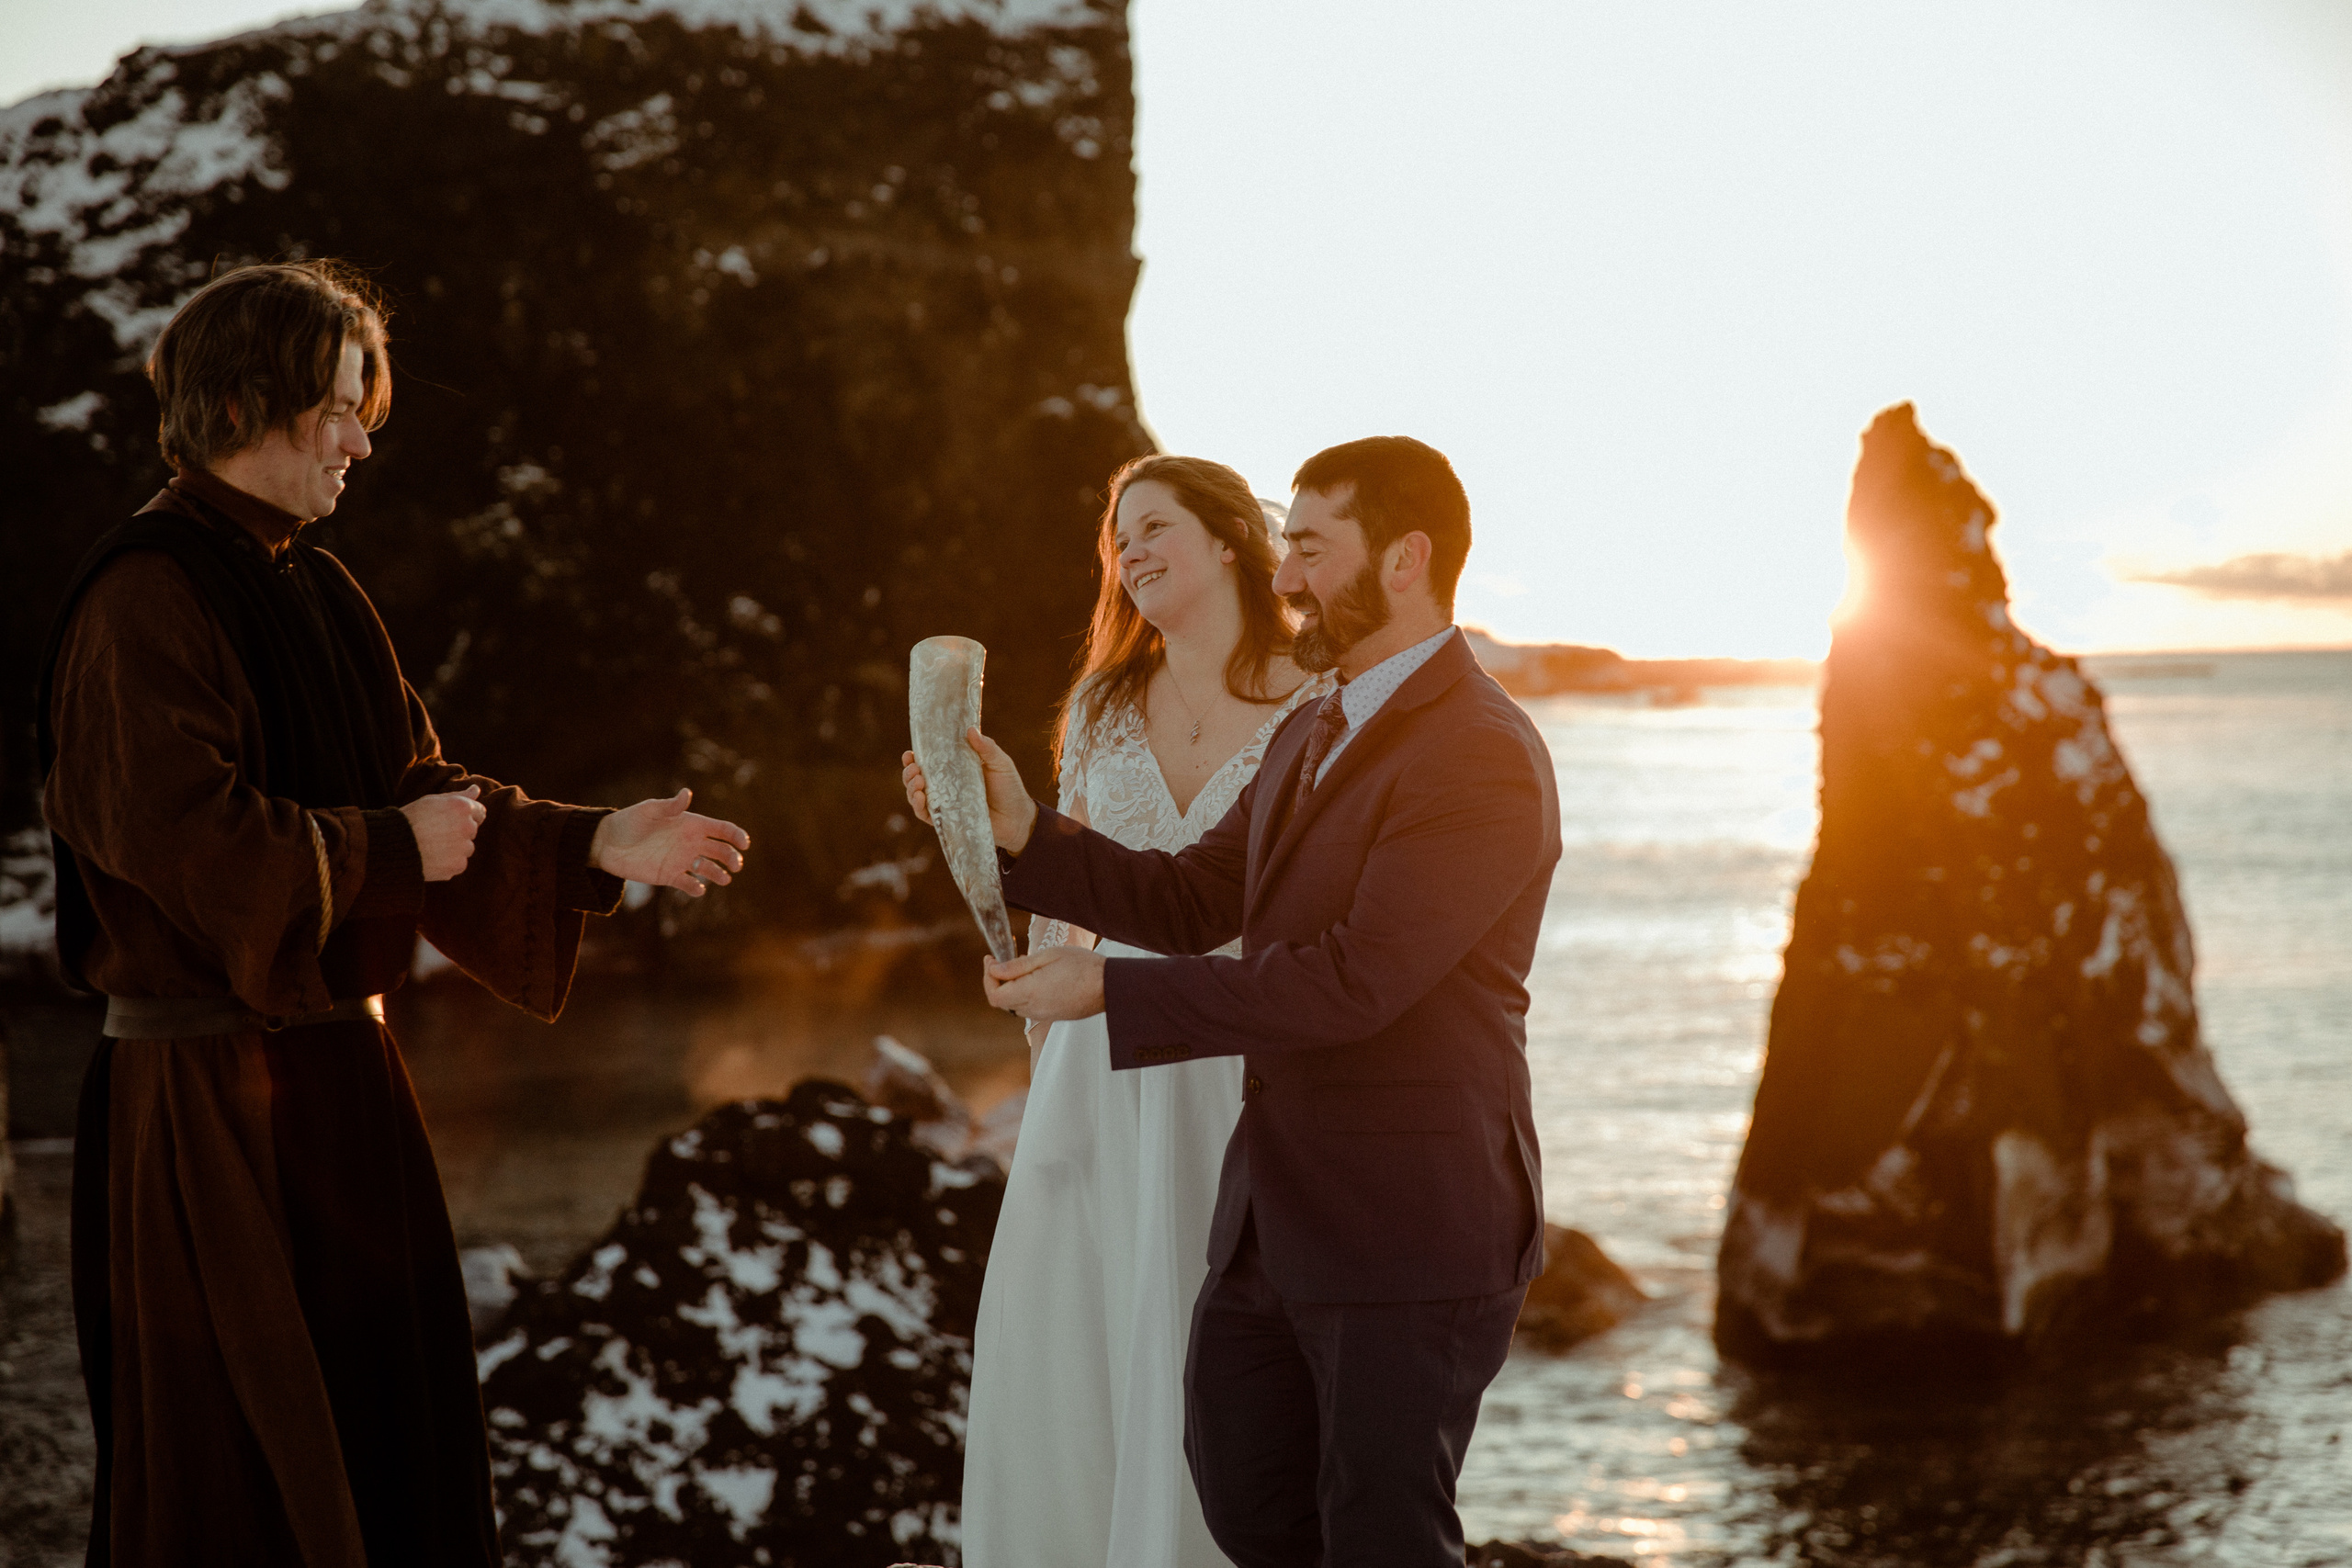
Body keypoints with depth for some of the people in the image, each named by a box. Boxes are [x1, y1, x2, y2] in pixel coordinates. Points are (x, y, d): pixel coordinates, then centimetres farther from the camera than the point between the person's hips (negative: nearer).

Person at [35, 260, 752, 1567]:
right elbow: (179, 832, -21)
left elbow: (423, 785, 16)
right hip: (207, 1102, -9)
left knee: (395, 1438, 10)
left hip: (337, 1071, 9)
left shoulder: (320, 596, 14)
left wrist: (596, 844, 5)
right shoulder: (148, 599, -13)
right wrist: (388, 846, -11)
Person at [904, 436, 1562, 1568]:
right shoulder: (1312, 735, 13)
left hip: (1411, 1230, -9)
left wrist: (1108, 989, -22)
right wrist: (1022, 832, -2)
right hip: (1278, 1212, 9)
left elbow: (1350, 980, -25)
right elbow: (1195, 904, 12)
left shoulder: (1484, 757, -19)